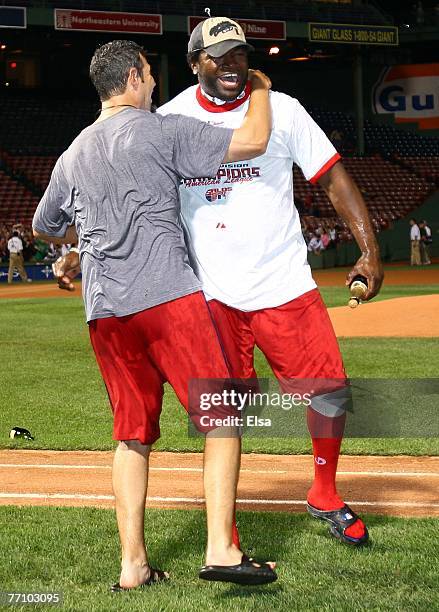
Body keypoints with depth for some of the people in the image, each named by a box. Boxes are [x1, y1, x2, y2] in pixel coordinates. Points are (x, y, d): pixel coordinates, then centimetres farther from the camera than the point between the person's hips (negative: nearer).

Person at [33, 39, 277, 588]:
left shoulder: (72, 156, 19)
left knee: (132, 434, 12)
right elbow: (253, 140, -6)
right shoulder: (160, 131, -1)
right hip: (167, 297, -6)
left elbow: (44, 228, 33)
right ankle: (220, 549, -12)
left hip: (102, 312, 6)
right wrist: (260, 89, 13)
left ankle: (132, 565, 9)